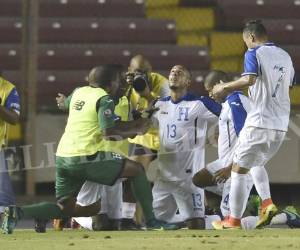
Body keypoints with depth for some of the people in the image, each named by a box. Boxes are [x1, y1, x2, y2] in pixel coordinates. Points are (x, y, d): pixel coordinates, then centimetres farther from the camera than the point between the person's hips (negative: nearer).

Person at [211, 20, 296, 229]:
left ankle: (234, 222, 1)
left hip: (260, 122, -7)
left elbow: (250, 79, -23)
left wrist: (225, 87, -10)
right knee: (257, 163, 26)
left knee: (239, 169, 2)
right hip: (281, 125, 7)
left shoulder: (254, 53, -6)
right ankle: (267, 203, 5)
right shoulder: (284, 56, 15)